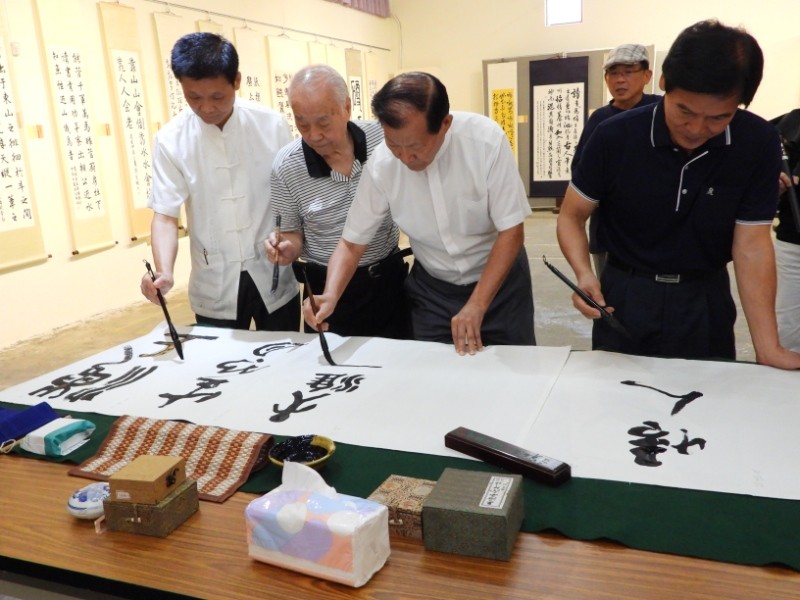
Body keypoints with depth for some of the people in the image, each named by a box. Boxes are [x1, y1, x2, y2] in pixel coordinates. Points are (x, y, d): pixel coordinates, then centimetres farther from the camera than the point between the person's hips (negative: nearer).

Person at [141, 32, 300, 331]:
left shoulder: (271, 125, -6)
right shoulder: (170, 140, -7)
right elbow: (165, 214, -8)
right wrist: (164, 273, -25)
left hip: (274, 277, 1)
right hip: (215, 286, 0)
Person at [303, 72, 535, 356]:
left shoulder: (486, 140, -25)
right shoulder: (381, 164, -18)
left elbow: (511, 231, -19)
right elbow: (353, 241, -9)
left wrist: (475, 306, -24)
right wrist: (330, 295, -27)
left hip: (500, 277, -1)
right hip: (432, 286, 2)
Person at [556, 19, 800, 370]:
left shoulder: (758, 143, -13)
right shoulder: (614, 137, -17)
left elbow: (751, 245, -11)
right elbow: (572, 216, -7)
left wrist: (768, 348, -15)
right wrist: (584, 273, -28)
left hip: (705, 299, 1)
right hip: (625, 295, -1)